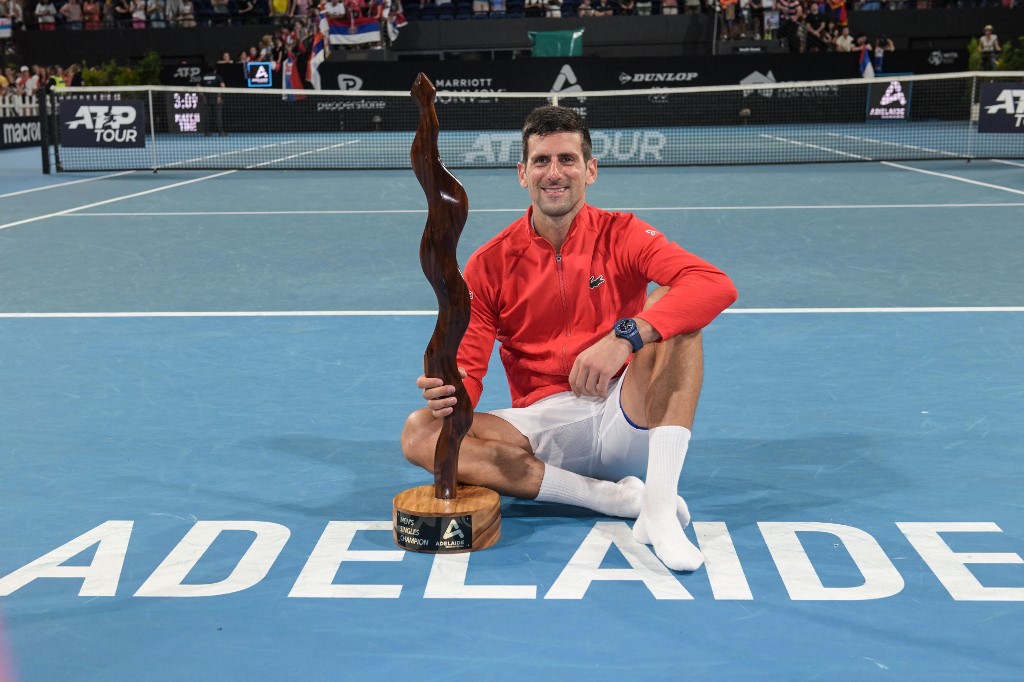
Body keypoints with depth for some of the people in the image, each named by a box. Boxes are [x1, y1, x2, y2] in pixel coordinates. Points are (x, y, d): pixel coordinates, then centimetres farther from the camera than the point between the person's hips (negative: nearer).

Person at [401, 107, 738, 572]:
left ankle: (658, 505, -33)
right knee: (419, 433, -22)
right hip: (541, 426, 2)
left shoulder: (620, 235, -2)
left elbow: (718, 286, -20)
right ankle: (617, 496, -25)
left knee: (670, 306, -24)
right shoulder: (489, 264, 3)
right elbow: (468, 370, 0)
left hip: (626, 420, -1)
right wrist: (450, 391, -26)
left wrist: (624, 336, -34)